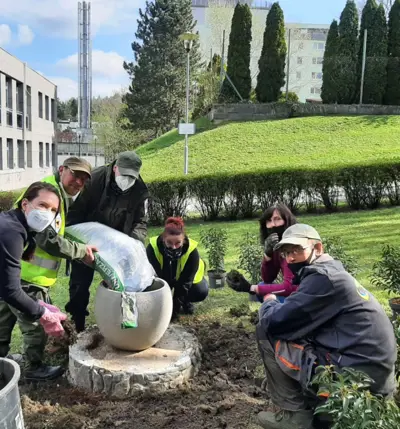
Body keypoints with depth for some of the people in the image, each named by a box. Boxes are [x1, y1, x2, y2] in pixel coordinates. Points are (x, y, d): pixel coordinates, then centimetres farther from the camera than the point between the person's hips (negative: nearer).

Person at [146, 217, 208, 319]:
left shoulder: (191, 251, -35)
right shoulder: (153, 248, -34)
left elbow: (185, 282, -31)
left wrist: (175, 307, -35)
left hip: (185, 281, -1)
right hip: (161, 279, 1)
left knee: (201, 292, -26)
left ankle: (185, 302, 6)